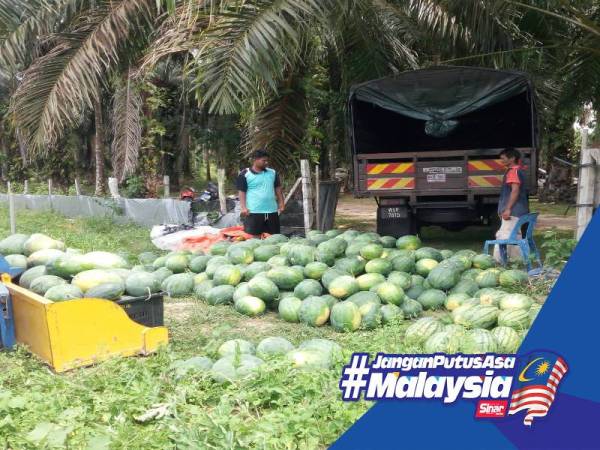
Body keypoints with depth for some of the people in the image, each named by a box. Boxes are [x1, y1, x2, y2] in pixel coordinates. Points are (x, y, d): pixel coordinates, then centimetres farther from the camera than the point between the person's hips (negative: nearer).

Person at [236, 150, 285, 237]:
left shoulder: (273, 173, 11)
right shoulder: (245, 174, -4)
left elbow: (278, 189, 16)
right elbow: (241, 192, -5)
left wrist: (281, 204, 8)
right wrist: (243, 207, -15)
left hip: (272, 211, 5)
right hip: (253, 212, -5)